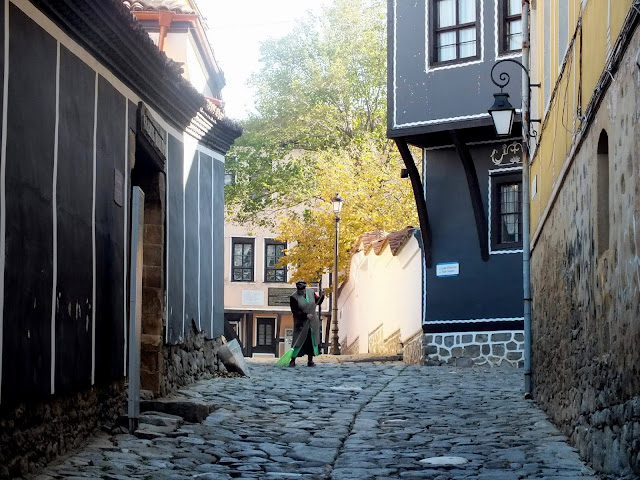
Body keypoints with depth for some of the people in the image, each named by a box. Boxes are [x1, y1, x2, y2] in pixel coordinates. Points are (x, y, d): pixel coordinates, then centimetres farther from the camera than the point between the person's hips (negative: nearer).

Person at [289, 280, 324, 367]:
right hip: (301, 323, -4)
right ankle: (292, 360, -1)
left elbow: (318, 302, 14)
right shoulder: (294, 297, -12)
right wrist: (305, 315, -23)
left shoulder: (311, 292, 1)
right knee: (298, 341, -7)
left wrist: (321, 296, -6)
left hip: (313, 322, 4)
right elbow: (295, 311, -15)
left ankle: (310, 361, 10)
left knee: (312, 340, 4)